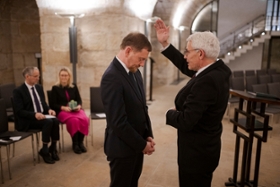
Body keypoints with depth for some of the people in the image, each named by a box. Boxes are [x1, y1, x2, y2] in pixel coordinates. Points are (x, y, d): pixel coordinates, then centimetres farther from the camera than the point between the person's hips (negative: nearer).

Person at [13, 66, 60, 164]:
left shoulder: (39, 87, 11)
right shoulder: (18, 91, -8)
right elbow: (19, 111, -14)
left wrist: (49, 110, -4)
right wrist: (34, 114, -28)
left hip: (42, 115, 6)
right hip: (28, 120, -6)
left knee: (55, 120, -26)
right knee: (48, 122, -32)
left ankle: (53, 148, -10)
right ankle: (44, 150, -15)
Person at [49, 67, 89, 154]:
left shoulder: (74, 86, 15)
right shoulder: (55, 88, 4)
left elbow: (79, 100, 13)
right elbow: (53, 104, 0)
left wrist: (79, 106, -10)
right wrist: (63, 108, -17)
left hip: (75, 109, 4)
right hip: (62, 111, -3)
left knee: (84, 119, -29)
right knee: (74, 120, -35)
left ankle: (80, 141, -12)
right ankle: (75, 143, -17)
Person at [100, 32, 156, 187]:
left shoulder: (134, 72, 4)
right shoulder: (112, 77, -24)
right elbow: (118, 122, -25)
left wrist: (148, 135, 1)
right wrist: (142, 144, -14)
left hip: (136, 144, 8)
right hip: (123, 147, -8)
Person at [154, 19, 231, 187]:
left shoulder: (207, 81, -32)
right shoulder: (216, 69, -3)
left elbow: (185, 122, -31)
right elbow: (186, 66, 11)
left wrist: (170, 113, -9)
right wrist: (164, 43, 8)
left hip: (197, 152, -9)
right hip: (203, 147, 9)